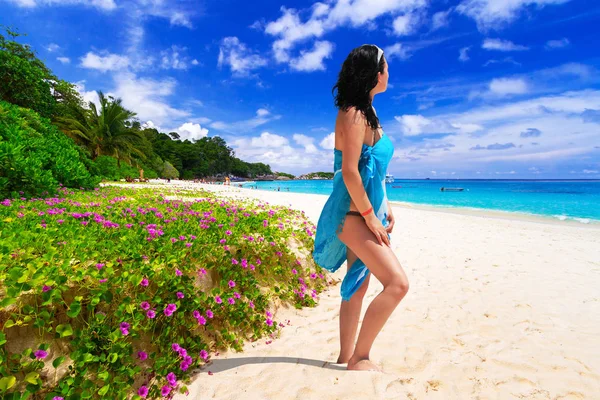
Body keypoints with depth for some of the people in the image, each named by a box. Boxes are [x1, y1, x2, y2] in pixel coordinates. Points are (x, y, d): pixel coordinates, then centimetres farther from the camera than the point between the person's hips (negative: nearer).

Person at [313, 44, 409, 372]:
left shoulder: (368, 112, 17)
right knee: (397, 283, -11)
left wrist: (385, 206, 16)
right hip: (352, 213, -10)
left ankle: (347, 356, 29)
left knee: (357, 285, 14)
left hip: (364, 211, 10)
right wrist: (371, 216, -15)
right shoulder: (354, 114, -13)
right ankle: (359, 358, 4)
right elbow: (350, 172, -21)